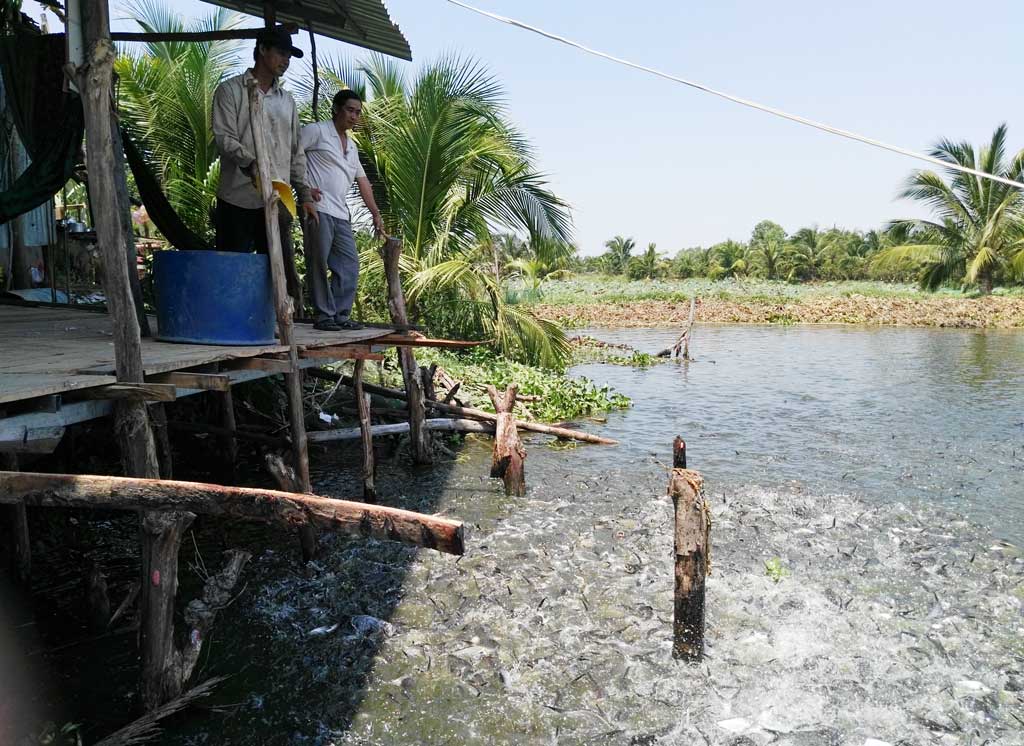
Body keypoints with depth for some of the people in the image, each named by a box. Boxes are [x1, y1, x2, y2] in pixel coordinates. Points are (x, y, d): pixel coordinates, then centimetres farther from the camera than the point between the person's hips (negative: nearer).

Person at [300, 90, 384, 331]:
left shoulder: (351, 146, 25)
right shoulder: (316, 131, 3)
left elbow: (363, 181, 26)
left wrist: (376, 213, 21)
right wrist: (304, 187, -13)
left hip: (341, 214, 8)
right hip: (318, 208, -8)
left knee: (350, 265, 3)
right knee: (319, 263, -6)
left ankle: (340, 315, 9)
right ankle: (324, 316, -1)